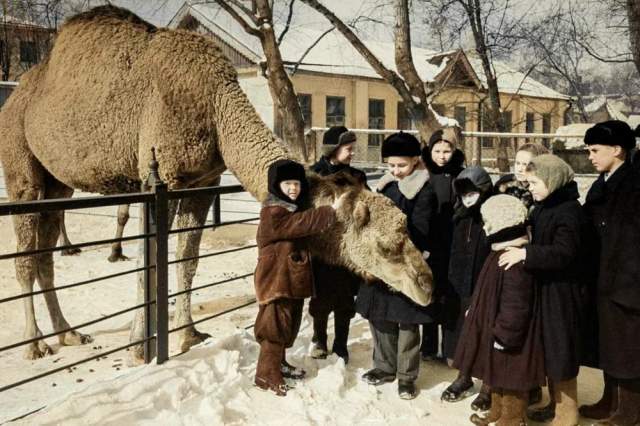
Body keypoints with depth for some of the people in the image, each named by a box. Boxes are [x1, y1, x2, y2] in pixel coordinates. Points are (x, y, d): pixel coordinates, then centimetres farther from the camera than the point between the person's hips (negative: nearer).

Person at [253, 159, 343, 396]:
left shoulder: (294, 208, 14)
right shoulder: (273, 212, -18)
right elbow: (304, 222, -24)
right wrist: (331, 210, -20)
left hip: (293, 276, 10)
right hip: (276, 278, -10)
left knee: (290, 323, 18)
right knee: (275, 325, -6)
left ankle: (279, 363, 33)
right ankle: (266, 374, 2)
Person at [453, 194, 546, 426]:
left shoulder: (515, 259, -28)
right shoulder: (503, 251, 7)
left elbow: (516, 305, -27)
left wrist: (503, 334, -22)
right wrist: (485, 320, 25)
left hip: (508, 336, -11)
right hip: (496, 329, 11)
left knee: (510, 378, 6)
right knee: (497, 375, 23)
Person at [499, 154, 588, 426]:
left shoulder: (568, 211, -18)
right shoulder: (543, 208, 10)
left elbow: (563, 253, -27)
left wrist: (526, 253, -33)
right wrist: (519, 248, 5)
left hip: (561, 291, -9)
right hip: (544, 287, 9)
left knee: (560, 352, 0)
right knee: (548, 349, 17)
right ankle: (556, 403, 30)